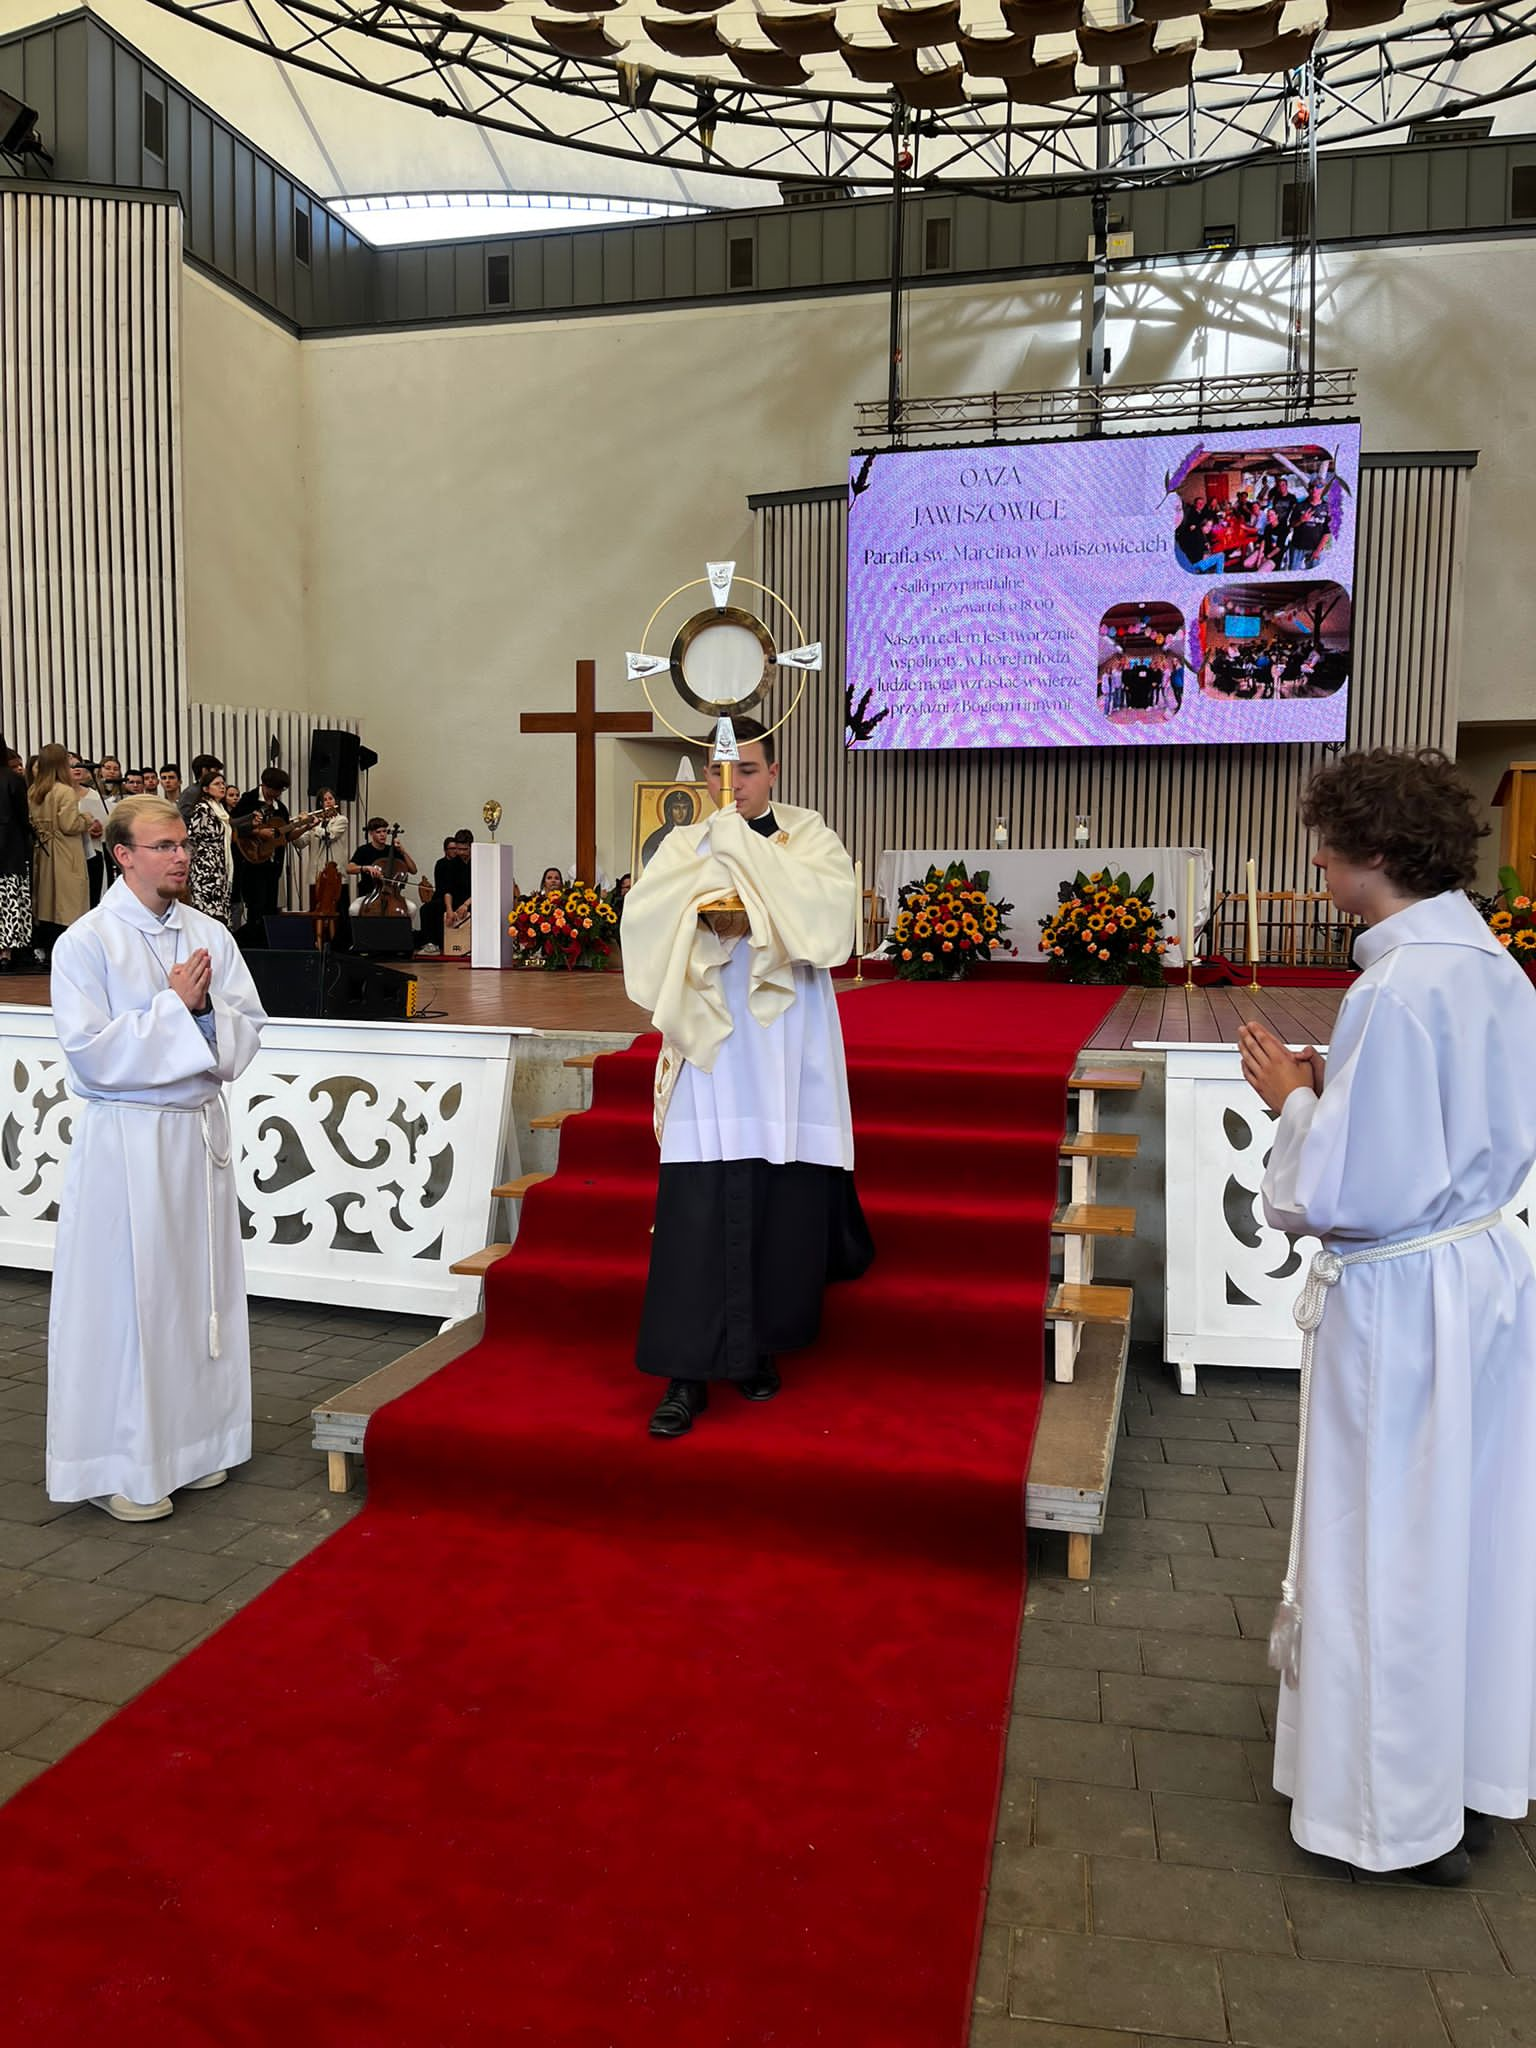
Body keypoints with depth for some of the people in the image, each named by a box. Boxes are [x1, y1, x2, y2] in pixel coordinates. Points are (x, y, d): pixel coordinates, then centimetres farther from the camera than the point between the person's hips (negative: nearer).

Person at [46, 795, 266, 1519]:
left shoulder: (210, 935, 7)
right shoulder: (85, 943, -8)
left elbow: (248, 1029, 5)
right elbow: (90, 1052, -16)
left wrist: (206, 1006, -14)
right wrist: (175, 1006, -14)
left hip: (201, 1132, 5)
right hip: (125, 1139, -5)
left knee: (200, 1288, 12)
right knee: (124, 1298, 1)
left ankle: (190, 1441, 26)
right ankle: (116, 1466, 14)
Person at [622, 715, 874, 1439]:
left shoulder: (808, 838, 7)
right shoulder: (686, 844, 11)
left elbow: (827, 905, -13)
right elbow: (642, 915, -3)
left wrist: (743, 846, -15)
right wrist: (705, 912, -19)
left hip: (784, 1046, 0)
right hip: (708, 1044, 0)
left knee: (781, 1200, 3)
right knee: (697, 1203, -6)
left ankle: (759, 1342, 24)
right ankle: (688, 1374, -1)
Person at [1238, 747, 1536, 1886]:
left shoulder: (1397, 991, -24)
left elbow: (1347, 1191, -24)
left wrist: (1293, 1098, -8)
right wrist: (1336, 1091, 8)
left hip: (1398, 1299, -9)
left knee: (1389, 1547, 9)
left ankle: (1405, 1813, 28)